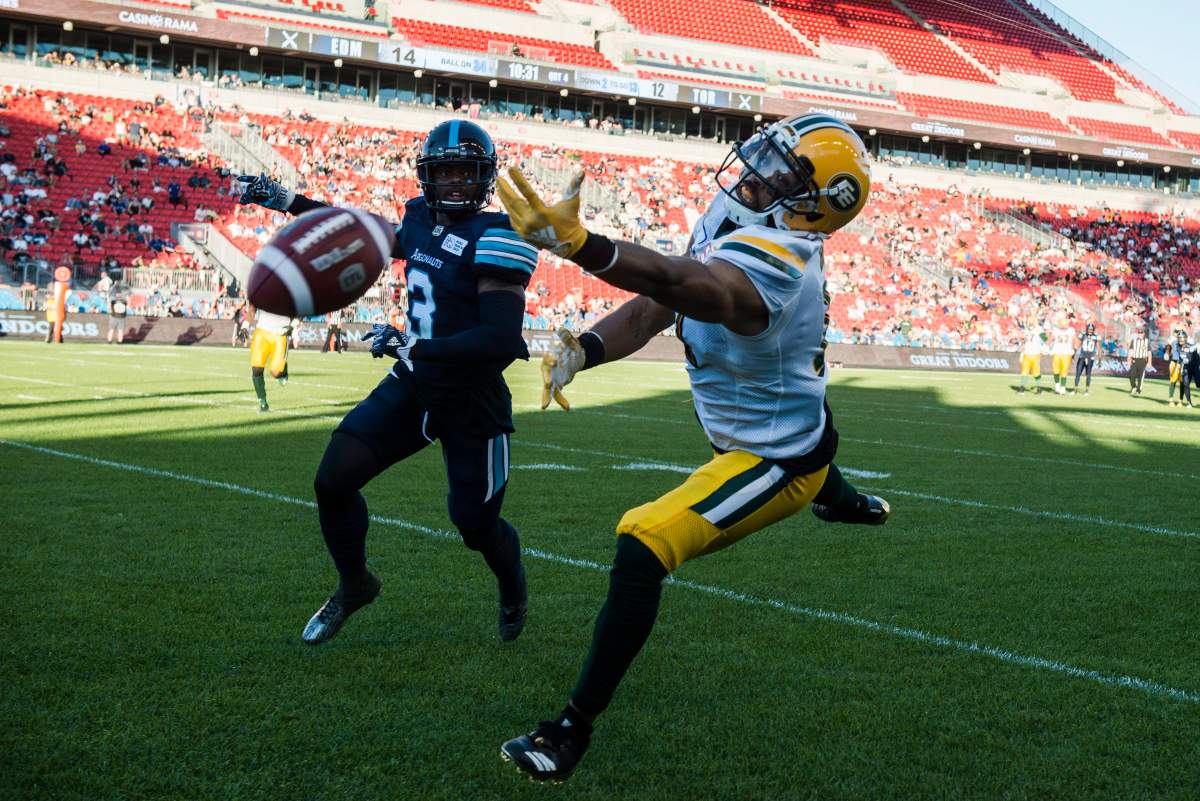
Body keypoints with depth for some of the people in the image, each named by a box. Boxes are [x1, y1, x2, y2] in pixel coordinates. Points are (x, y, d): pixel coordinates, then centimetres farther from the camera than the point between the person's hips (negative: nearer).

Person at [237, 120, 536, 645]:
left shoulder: (494, 239, -20)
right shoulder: (422, 219, 3)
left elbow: (501, 340, -28)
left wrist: (414, 348, -26)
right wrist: (287, 201, 26)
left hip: (472, 403, -6)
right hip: (412, 386, 6)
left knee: (476, 523, 6)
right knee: (333, 481, -3)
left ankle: (513, 592, 41)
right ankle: (354, 586, 23)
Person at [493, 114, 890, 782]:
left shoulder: (771, 259, -37)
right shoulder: (731, 228, -8)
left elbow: (682, 284, -58)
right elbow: (655, 308, -8)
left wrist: (578, 243, -73)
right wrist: (583, 350, -26)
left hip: (777, 464, -10)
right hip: (796, 424, 10)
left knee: (642, 550, -22)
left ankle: (574, 730, -13)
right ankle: (844, 501, 83)